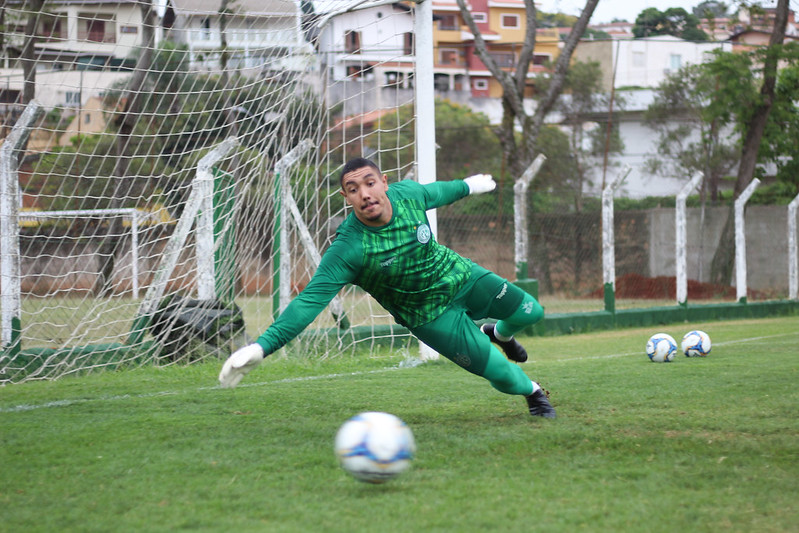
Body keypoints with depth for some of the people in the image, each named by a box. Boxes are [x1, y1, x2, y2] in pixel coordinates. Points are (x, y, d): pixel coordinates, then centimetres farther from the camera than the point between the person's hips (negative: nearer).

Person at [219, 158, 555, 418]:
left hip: (458, 274, 4)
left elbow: (437, 192, 5)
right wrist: (261, 347, -47)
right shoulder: (348, 248, -34)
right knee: (500, 374, -7)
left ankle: (498, 334, 46)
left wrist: (468, 185, 26)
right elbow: (311, 299, -37)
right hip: (430, 313, -4)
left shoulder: (407, 194, -20)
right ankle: (533, 392, 31)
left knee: (530, 312, 7)